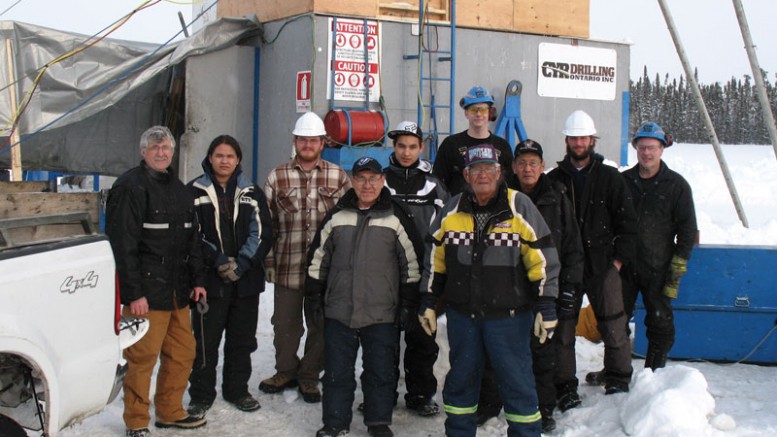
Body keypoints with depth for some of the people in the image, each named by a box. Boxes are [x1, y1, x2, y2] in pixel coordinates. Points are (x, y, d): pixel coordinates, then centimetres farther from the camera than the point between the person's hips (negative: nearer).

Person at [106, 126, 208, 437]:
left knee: (182, 353, 11)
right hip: (146, 292, -8)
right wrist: (134, 293, -19)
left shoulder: (178, 189, 17)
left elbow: (192, 239, 22)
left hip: (178, 292, 8)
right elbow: (123, 245, -15)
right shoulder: (131, 187, -9)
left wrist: (197, 280, 14)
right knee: (142, 358, -4)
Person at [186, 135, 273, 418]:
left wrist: (243, 262, -9)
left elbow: (262, 233, 4)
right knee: (206, 340, 0)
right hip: (209, 278, -3)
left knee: (242, 339, 11)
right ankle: (201, 396, 11)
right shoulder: (195, 191, 1)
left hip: (246, 279, 3)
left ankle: (237, 390, 25)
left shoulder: (252, 192, 9)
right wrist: (217, 260, -15)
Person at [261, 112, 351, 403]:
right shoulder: (277, 178, 4)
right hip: (287, 268, 0)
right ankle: (286, 371, 29)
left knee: (321, 325, 8)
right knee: (285, 324, 9)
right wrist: (269, 262, 0)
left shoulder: (338, 177, 5)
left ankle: (309, 376, 24)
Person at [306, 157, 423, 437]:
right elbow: (318, 259, 12)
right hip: (338, 312, 2)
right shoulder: (336, 217, 6)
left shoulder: (396, 219, 0)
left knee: (381, 372, 6)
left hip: (382, 315, -2)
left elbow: (411, 263, 3)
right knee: (337, 371, 7)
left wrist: (408, 304, 1)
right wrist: (315, 297, 10)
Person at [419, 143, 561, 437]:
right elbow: (435, 258, 13)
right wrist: (428, 301, 11)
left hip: (509, 316, -3)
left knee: (517, 383, 2)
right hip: (462, 314, 3)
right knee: (461, 380, 14)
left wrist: (546, 306, -9)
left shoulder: (520, 207, -5)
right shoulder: (452, 211, 5)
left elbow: (542, 258, -5)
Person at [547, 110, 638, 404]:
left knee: (613, 327, 1)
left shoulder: (610, 178, 5)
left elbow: (627, 221, 5)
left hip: (602, 266, -1)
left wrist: (619, 258, -1)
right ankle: (565, 386, 12)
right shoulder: (554, 179, 8)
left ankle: (618, 380, 19)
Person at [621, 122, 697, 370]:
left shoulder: (676, 185, 0)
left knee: (660, 322, 3)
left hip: (658, 269, -3)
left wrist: (678, 266, -7)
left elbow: (688, 229, 0)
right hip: (623, 266, 3)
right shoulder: (623, 181, 7)